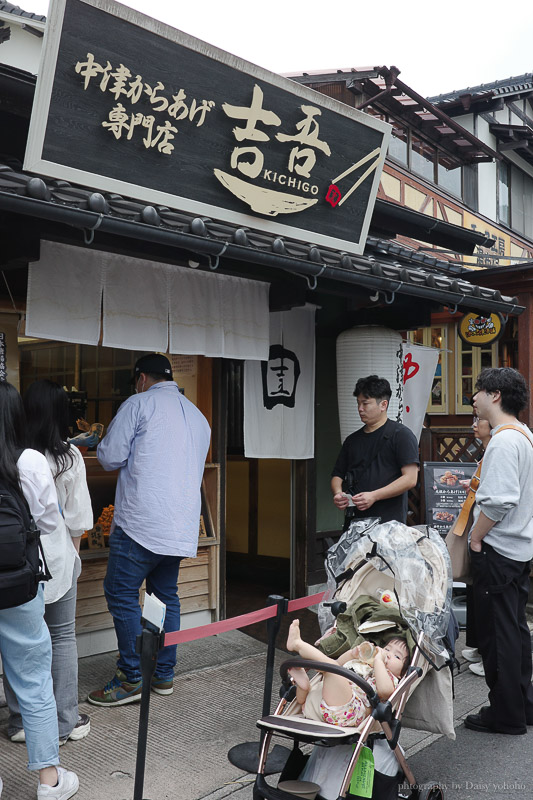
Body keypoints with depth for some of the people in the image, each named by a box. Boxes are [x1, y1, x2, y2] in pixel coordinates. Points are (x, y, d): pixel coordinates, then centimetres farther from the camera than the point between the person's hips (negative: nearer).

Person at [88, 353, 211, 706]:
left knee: (122, 593, 1)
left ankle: (131, 679, 4)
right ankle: (165, 675, 21)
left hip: (143, 520, -7)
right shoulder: (198, 416, 19)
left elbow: (110, 457, -8)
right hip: (183, 525, 8)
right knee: (166, 595, 15)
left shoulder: (139, 404, -3)